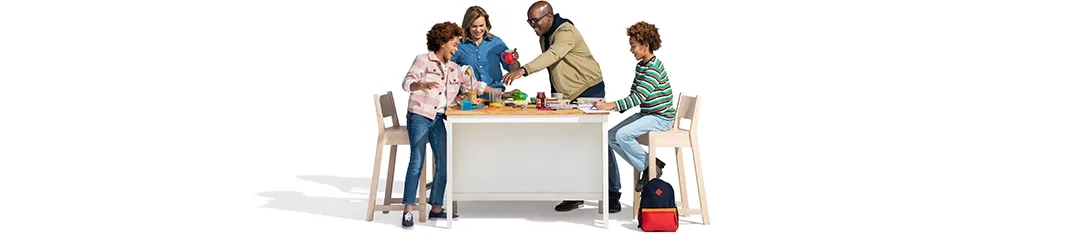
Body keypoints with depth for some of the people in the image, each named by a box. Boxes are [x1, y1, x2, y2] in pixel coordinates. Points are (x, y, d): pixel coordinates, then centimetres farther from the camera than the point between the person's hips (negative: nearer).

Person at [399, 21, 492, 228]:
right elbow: (407, 82, -13)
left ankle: (436, 208, 9)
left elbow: (473, 84, 22)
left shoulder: (454, 69, 16)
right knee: (417, 162, -11)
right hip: (419, 116, -6)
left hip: (439, 120, 6)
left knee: (444, 163, 0)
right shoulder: (423, 60, -2)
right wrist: (422, 85, -34)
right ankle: (408, 209, -9)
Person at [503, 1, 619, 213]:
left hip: (589, 91, -8)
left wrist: (523, 70, -53)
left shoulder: (566, 32, -23)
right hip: (566, 95, 8)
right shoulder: (544, 35, 6)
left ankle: (613, 195, 2)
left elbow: (552, 56, -41)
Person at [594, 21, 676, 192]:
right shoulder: (640, 66, 10)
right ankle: (648, 164, 7)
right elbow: (634, 94, 11)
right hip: (645, 114, 10)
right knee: (611, 136, 1)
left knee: (623, 135, -26)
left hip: (661, 118, -10)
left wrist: (610, 106, -34)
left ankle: (650, 169, -8)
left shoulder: (654, 69, -21)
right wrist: (616, 107, -7)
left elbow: (639, 96, -30)